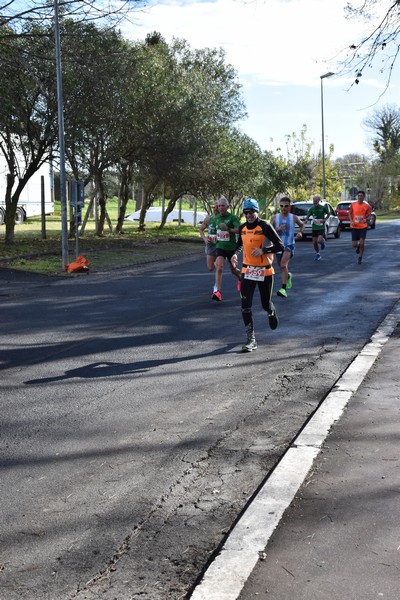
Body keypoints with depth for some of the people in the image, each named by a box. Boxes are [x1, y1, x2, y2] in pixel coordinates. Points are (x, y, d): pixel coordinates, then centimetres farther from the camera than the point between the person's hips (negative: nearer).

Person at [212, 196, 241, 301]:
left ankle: (241, 278, 50)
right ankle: (217, 291, -25)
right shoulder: (216, 217, 6)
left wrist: (228, 229, -35)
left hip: (231, 247, -3)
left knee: (233, 269, 14)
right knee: (219, 268, -17)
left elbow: (239, 230, -24)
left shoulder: (232, 217, -12)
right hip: (220, 246, 3)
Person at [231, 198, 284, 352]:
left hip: (265, 271, -4)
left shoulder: (265, 227, -11)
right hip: (247, 271, 4)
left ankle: (271, 312, 49)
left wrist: (263, 250, -24)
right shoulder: (242, 228, 6)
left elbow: (280, 246, -12)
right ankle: (251, 339, -3)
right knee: (245, 306, -8)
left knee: (265, 304, 10)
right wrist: (235, 254, 5)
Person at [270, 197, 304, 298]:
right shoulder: (274, 217, 0)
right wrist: (278, 229, -20)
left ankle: (283, 289, -27)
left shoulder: (294, 218, 0)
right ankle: (288, 276, 52)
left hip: (289, 245, -3)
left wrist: (300, 232, 1)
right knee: (282, 268, 15)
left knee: (283, 265, -24)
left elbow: (302, 224, 21)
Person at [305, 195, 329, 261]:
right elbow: (307, 216, 2)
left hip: (321, 227, -3)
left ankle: (323, 241, 19)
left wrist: (324, 219, -6)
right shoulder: (312, 209, 1)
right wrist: (306, 220, -21)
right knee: (314, 242, 4)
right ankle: (318, 254, 24)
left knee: (319, 241, -18)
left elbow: (328, 214, 9)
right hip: (314, 227, 3)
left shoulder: (323, 208, -6)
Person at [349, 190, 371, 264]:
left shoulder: (367, 206, -2)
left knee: (362, 243, -9)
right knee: (354, 245, 0)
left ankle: (360, 257, 12)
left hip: (363, 227, -1)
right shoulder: (353, 205, 0)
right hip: (354, 227, 1)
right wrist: (351, 221, -6)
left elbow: (368, 215, 7)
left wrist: (366, 219, -15)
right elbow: (350, 214, 10)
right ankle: (358, 247, 38)